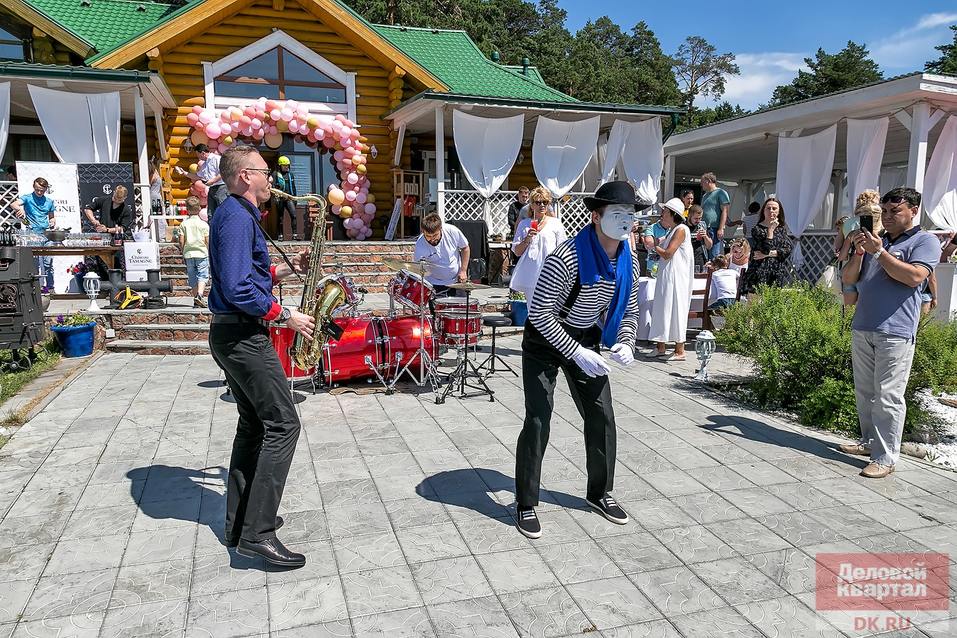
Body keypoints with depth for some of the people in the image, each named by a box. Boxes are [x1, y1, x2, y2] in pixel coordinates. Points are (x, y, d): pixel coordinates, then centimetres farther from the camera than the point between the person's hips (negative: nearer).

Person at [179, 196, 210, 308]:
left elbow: (181, 241, -1)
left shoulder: (184, 224, 1)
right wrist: (209, 254, 9)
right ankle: (199, 295, -22)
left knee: (193, 278, 11)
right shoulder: (204, 224, -4)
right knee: (202, 276, 0)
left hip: (189, 254, 3)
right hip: (202, 254, -3)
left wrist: (183, 253, 12)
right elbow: (208, 241, -4)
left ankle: (196, 301, 14)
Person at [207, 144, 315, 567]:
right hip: (244, 336, -11)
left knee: (255, 424, 15)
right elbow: (240, 289, -25)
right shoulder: (237, 217, -16)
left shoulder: (236, 214, 17)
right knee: (282, 424, -8)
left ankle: (239, 523, 23)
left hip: (232, 336, 11)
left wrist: (287, 269, 14)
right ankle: (257, 533, -6)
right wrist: (287, 316, -17)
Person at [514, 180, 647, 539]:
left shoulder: (629, 262, -7)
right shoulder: (568, 257, -29)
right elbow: (539, 313, -27)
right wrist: (576, 352, -30)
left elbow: (628, 311, 7)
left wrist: (625, 342, -12)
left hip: (585, 340, 6)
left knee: (602, 417, 6)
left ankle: (600, 493, 27)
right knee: (538, 420, -10)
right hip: (544, 341, -6)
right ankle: (526, 505, 7)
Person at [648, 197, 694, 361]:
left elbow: (667, 253, -15)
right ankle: (661, 348, 13)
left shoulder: (681, 229, -10)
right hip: (666, 276, 9)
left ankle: (680, 351, -1)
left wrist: (654, 247, -1)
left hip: (676, 277, -9)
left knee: (675, 309, -7)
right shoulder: (671, 231, 18)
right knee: (662, 309, 8)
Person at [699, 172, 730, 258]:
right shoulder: (705, 195, 24)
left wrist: (721, 229, -18)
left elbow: (725, 211, -9)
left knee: (715, 256, -12)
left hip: (715, 230, -8)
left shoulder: (720, 193, -1)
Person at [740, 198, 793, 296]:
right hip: (761, 269, -3)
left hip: (779, 271, 3)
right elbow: (766, 249, -12)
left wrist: (768, 254, -8)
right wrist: (770, 229, -7)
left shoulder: (782, 228, 15)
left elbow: (787, 250, 2)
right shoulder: (757, 229, 2)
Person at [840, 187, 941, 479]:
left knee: (887, 396, -8)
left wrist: (878, 252, -15)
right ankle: (869, 442, 24)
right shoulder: (875, 241, 18)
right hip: (862, 328, 7)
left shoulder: (925, 241, 1)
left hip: (895, 331, -6)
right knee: (864, 392, 13)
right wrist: (859, 252, -2)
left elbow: (914, 276, -16)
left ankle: (886, 458, -3)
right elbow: (848, 278, 14)